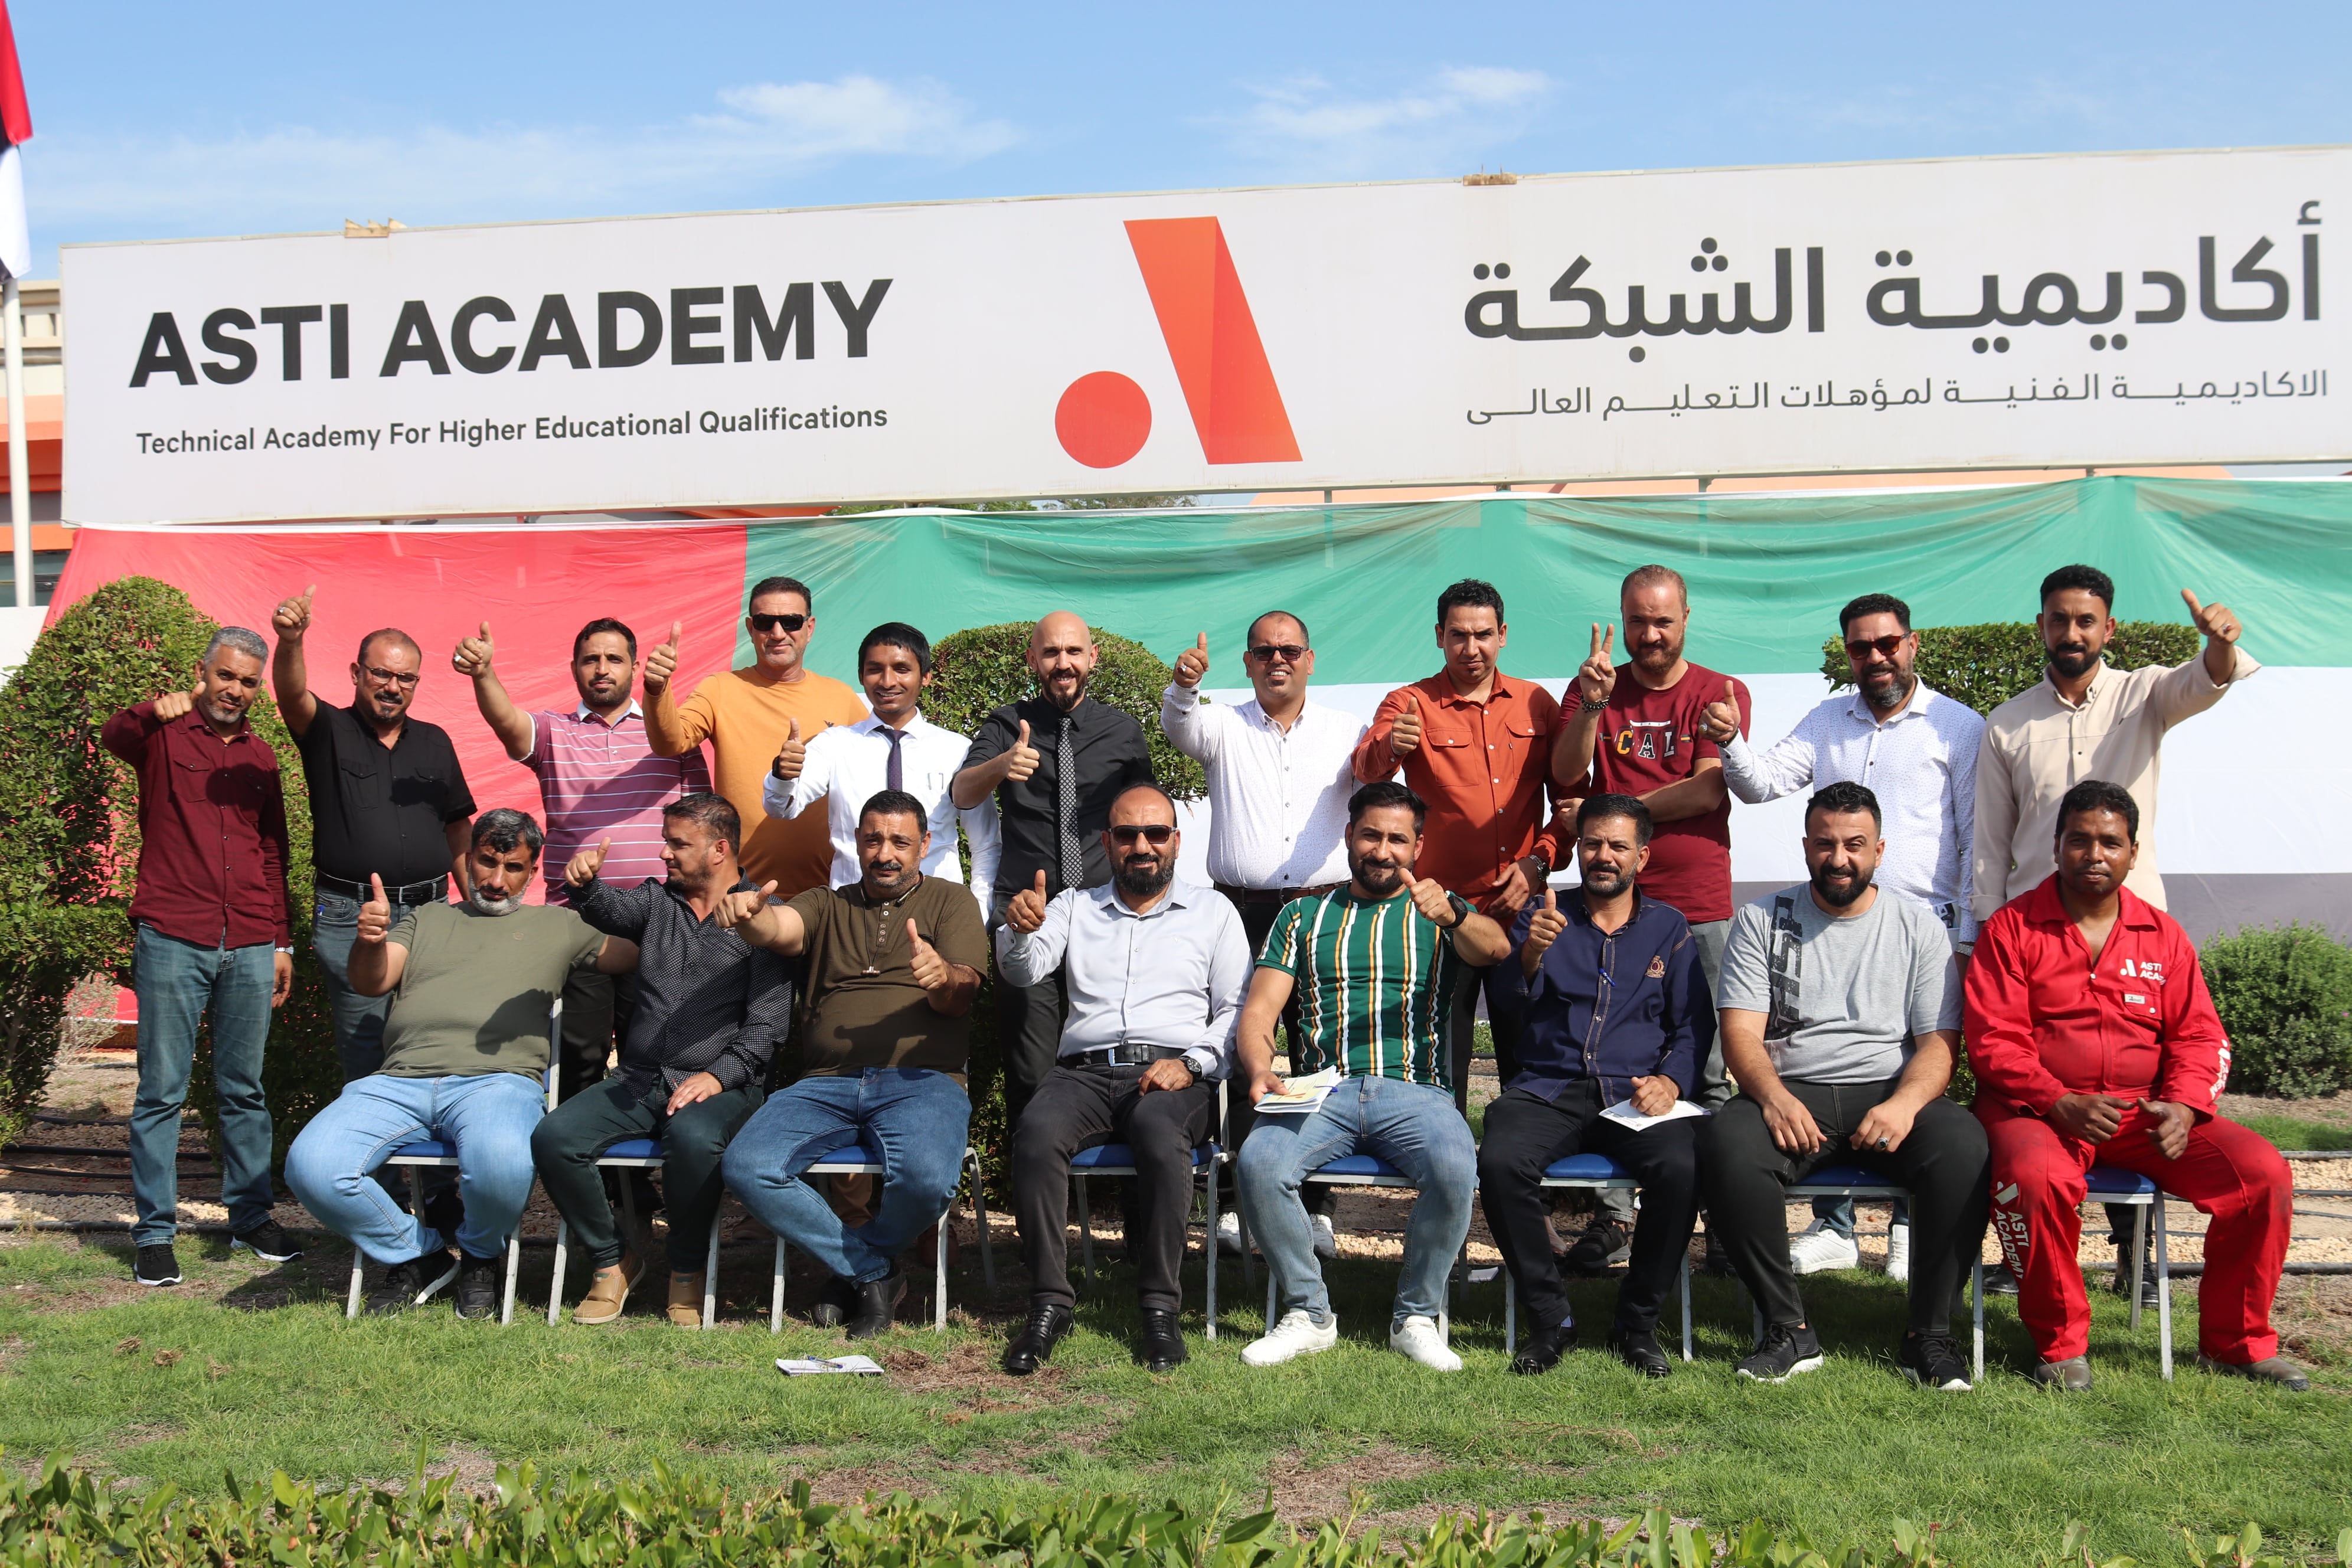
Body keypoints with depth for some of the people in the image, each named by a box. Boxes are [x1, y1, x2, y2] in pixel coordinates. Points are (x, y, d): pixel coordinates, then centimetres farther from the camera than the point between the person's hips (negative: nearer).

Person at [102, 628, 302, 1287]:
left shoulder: (260, 757, 16)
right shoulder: (163, 736, 4)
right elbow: (113, 736, -20)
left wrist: (281, 942, 14)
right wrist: (156, 711, -41)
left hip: (250, 947, 4)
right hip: (172, 941, -4)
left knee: (244, 1089, 10)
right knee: (161, 1090, 0)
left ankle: (251, 1217, 19)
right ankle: (155, 1233, 6)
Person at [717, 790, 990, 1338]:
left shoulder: (950, 901, 15)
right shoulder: (827, 906, 22)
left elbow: (960, 998, 1)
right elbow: (778, 928, -2)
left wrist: (943, 978, -24)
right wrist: (749, 913, -27)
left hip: (920, 1080, -2)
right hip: (826, 1083, 3)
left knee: (927, 1177, -34)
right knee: (744, 1167, -24)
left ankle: (857, 1262, 1)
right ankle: (873, 1274, -9)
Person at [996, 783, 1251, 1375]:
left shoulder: (1213, 911, 17)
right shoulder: (1075, 906, 21)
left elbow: (1237, 1010, 10)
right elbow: (1023, 969, 4)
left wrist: (1192, 1063, -8)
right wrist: (1020, 930, -20)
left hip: (1174, 1074, -1)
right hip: (1085, 1069, 2)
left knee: (1160, 1134, -36)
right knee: (1036, 1133, -31)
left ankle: (1160, 1308, -25)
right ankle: (1049, 1303, -22)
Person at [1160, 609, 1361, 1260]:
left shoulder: (1344, 730, 13)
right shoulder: (1225, 726, 10)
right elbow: (1179, 726, -10)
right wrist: (1184, 686, -32)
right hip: (1241, 910, -1)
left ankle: (1316, 1205, 8)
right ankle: (1236, 1202, 5)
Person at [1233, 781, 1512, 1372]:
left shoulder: (1439, 915, 17)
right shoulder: (1303, 917, 19)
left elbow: (1495, 949, -6)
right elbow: (1259, 1011, 10)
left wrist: (1451, 913, -29)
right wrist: (1260, 1071, -13)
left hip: (1414, 1091, -1)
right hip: (1321, 1093, 1)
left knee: (1456, 1168, -33)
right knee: (1259, 1161, -29)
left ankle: (1417, 1316, -9)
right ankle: (1308, 1315, -9)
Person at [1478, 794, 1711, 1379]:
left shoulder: (1669, 927, 17)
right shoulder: (1543, 916, 14)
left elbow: (1694, 1024, 12)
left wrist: (1670, 1080, -8)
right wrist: (1530, 954, -24)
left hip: (1635, 1093, 0)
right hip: (1548, 1087, 0)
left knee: (1681, 1169, -31)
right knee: (1500, 1162, -31)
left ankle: (1638, 1323, -9)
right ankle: (1549, 1318, -12)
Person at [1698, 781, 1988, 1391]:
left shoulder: (1919, 928, 11)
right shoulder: (1761, 922, 10)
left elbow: (1939, 1042, 4)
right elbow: (1741, 1033, 0)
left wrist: (1904, 1103, -19)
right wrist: (1774, 1096, -22)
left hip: (1890, 1092, 1)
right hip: (1790, 1093, 0)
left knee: (1962, 1145, -32)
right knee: (1727, 1142, -33)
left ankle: (1928, 1334, -16)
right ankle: (1788, 1330, -19)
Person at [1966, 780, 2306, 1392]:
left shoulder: (2162, 934, 12)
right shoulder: (2012, 927, 0)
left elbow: (2200, 1036, 10)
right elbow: (1994, 1040, -7)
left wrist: (2184, 1105, -10)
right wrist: (2061, 1103, -21)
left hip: (2146, 1109, 4)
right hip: (2038, 1106, -4)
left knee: (2262, 1173, -15)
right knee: (2036, 1178, -37)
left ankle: (2236, 1342, 4)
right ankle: (2060, 1344, -14)